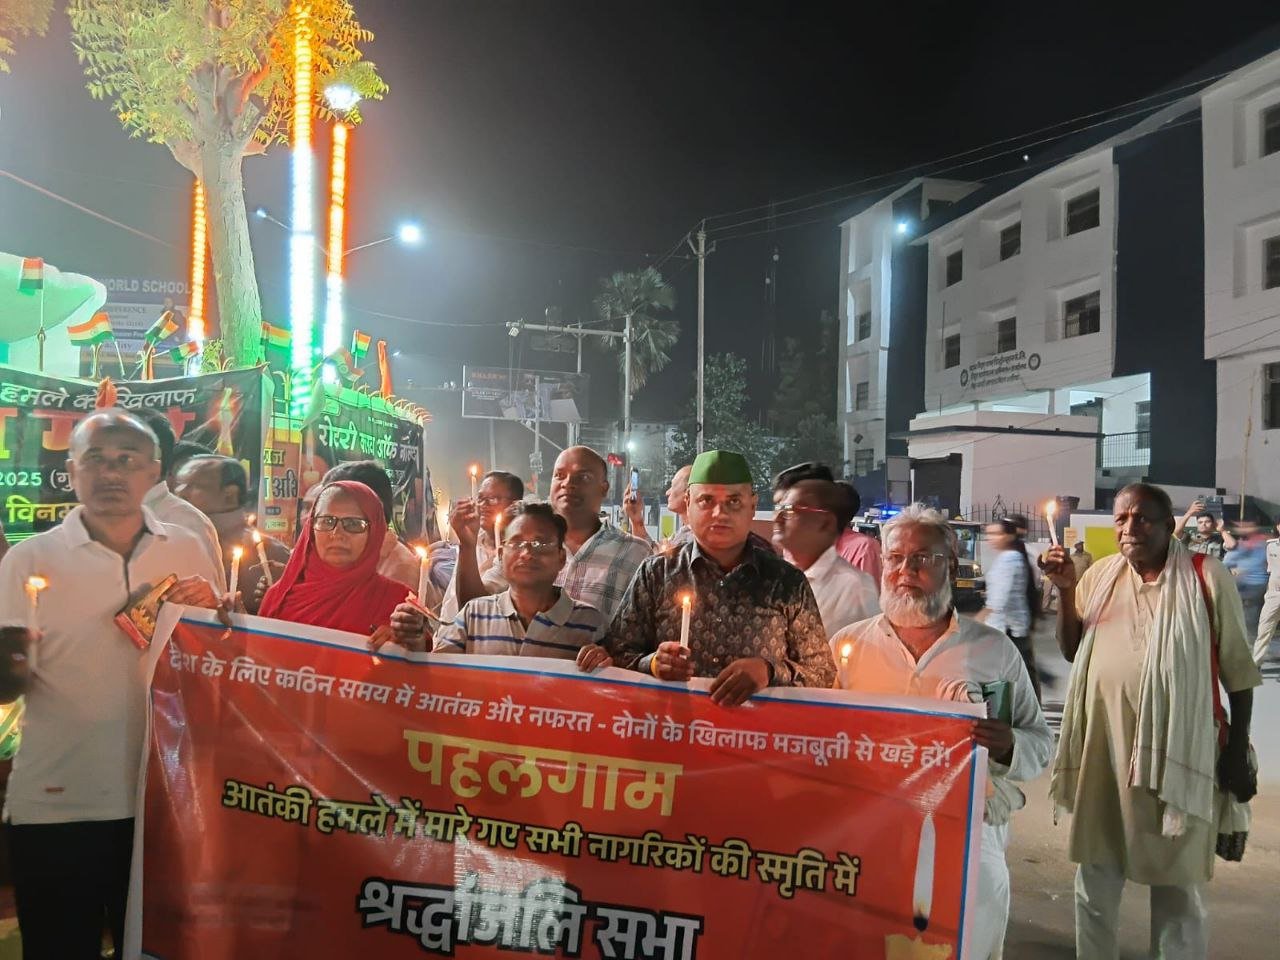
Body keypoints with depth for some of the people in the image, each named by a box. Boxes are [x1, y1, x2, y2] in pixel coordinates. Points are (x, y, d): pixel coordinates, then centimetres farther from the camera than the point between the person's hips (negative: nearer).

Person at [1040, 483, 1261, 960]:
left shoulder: (1207, 577, -6)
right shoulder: (1100, 574, 5)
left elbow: (1238, 671, -1)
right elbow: (1072, 652, 8)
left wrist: (1237, 752, -2)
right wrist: (1066, 590, -5)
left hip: (1173, 748, -4)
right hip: (1102, 745, 4)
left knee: (1176, 882, 11)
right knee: (1096, 872, 18)